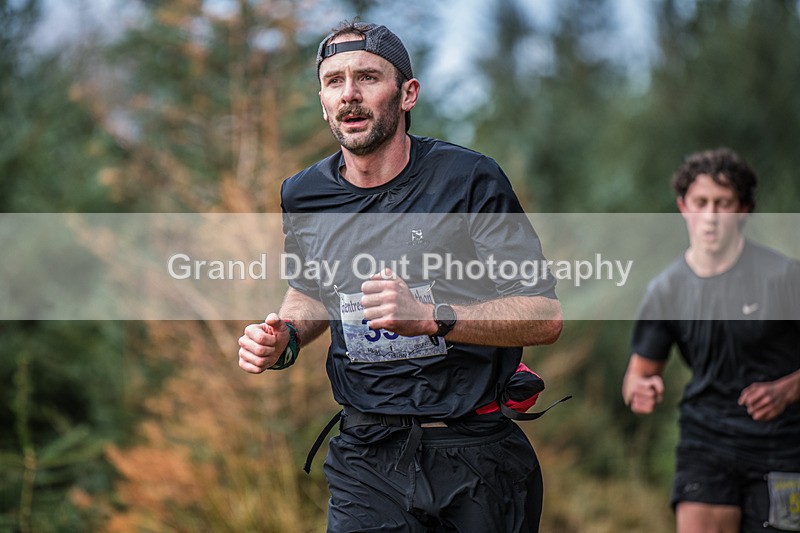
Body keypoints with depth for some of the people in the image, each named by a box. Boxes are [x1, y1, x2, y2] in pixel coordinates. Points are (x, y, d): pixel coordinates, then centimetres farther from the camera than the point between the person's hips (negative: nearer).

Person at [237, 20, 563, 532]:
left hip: (475, 456, -2)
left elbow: (546, 316, -14)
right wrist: (285, 340, 3)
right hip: (367, 457, 2)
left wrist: (429, 317, -27)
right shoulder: (303, 195, 5)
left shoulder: (469, 178, -10)